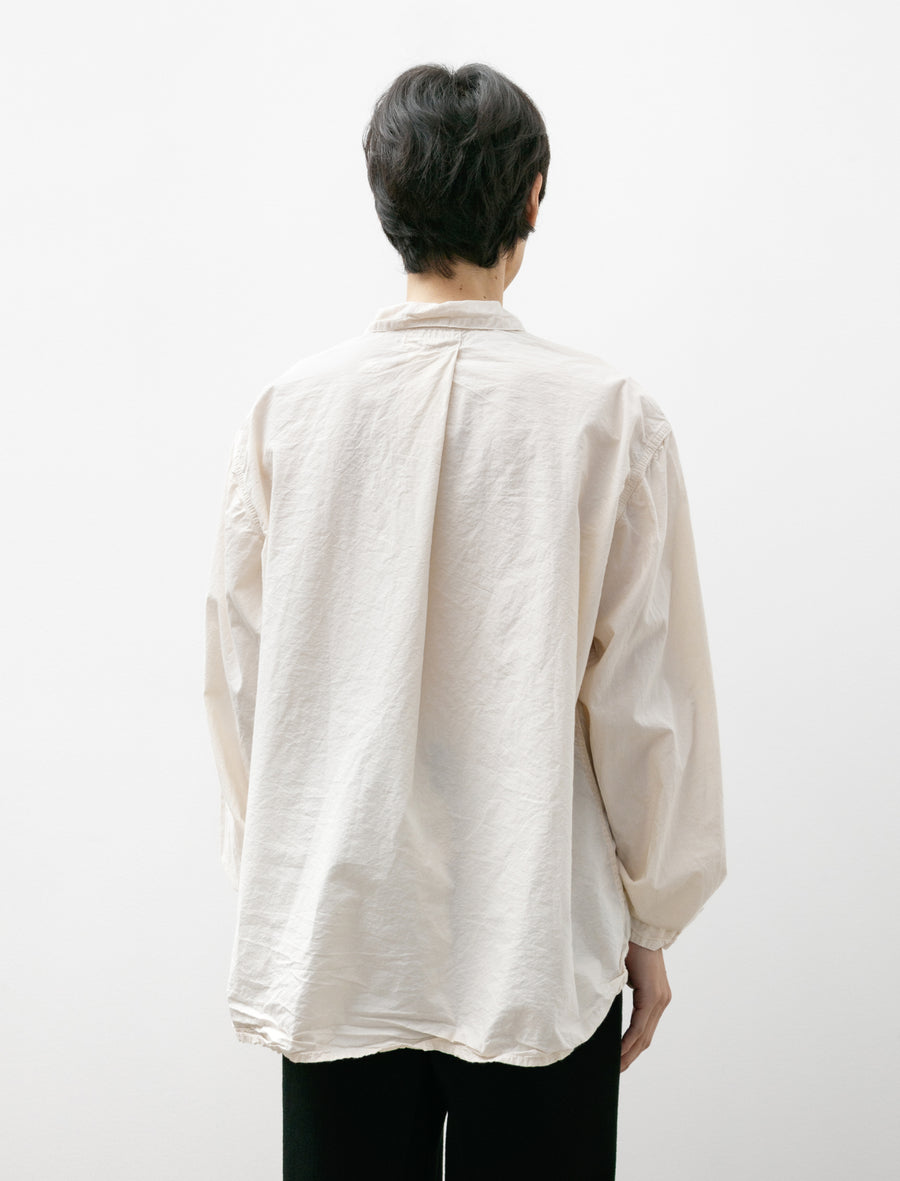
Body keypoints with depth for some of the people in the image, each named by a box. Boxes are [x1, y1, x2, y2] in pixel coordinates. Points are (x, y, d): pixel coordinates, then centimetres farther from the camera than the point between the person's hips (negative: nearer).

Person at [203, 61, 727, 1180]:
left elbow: (238, 680, 2)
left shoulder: (287, 411, -5)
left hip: (333, 948, 2)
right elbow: (648, 702, -6)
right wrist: (651, 925, 6)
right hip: (541, 953, -1)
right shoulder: (608, 417, -11)